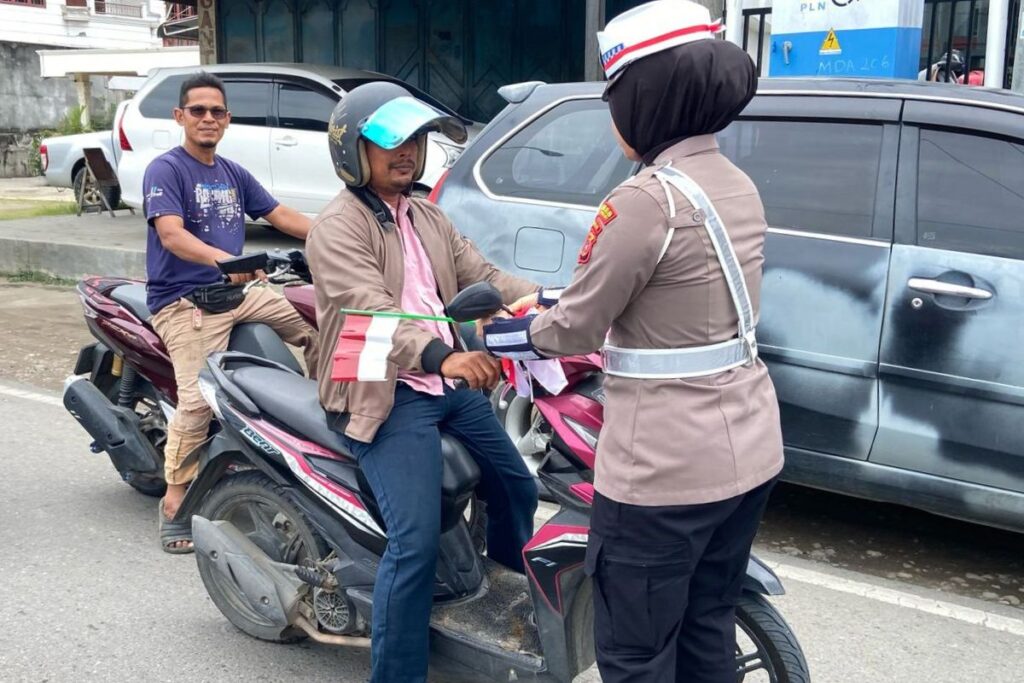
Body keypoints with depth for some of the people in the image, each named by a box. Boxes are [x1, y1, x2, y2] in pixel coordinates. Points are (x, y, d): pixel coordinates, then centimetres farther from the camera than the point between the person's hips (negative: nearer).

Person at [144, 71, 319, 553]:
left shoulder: (233, 174, 16)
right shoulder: (165, 169, -7)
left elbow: (281, 216, 16)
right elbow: (171, 234, -22)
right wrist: (225, 259, -39)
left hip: (237, 293, 7)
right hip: (183, 302, -7)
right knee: (198, 400, -20)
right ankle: (174, 505, -10)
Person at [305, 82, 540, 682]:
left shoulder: (429, 218, 16)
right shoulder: (337, 229, -10)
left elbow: (481, 274, 7)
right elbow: (374, 311, -26)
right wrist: (441, 356, -43)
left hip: (451, 385, 8)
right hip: (386, 397, -8)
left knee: (518, 490, 19)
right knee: (417, 541, -19)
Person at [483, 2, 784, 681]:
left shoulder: (645, 202, -21)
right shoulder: (738, 186, 6)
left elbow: (575, 328, -12)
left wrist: (497, 334, 8)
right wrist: (549, 306, 22)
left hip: (667, 467, -9)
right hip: (750, 449, 9)